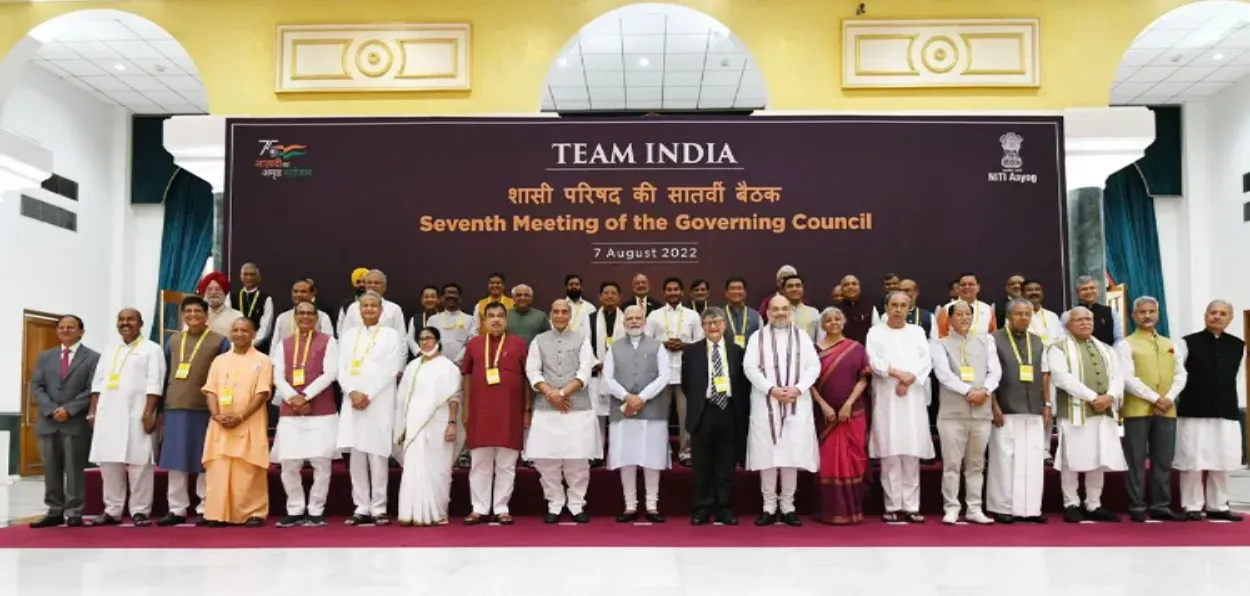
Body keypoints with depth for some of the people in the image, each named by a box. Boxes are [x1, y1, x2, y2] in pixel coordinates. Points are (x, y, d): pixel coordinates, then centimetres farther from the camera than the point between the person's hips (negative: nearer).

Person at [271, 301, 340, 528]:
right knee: (289, 464, 3)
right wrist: (293, 398, -11)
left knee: (321, 462, -2)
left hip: (322, 412, -3)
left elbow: (330, 373, -6)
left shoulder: (328, 341, 4)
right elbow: (278, 377, 5)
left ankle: (315, 511, 9)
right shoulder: (283, 344, 14)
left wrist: (305, 396, -13)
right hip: (289, 412, 3)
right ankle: (295, 511, 15)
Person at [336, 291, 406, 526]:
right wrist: (352, 393, -9)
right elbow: (342, 368, 8)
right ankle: (361, 508, 8)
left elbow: (390, 371, -4)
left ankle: (378, 508, 1)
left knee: (377, 454, -5)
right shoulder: (348, 335, 15)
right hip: (352, 401, 3)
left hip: (379, 403, -3)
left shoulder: (391, 335, 4)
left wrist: (368, 396, -11)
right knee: (356, 455, 3)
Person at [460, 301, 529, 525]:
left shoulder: (518, 344, 2)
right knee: (479, 463, 6)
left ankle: (501, 509, 11)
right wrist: (465, 409, 7)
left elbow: (527, 378, 4)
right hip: (480, 411, 2)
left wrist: (527, 410, 1)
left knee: (506, 465, 3)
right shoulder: (473, 343, 7)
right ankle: (479, 509, 13)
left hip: (510, 412, -1)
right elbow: (466, 376, 10)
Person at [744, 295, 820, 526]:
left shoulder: (802, 336, 10)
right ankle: (769, 506, 7)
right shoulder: (757, 337, 6)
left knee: (793, 454, 1)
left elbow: (814, 366, 3)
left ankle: (787, 506, 10)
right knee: (767, 454, -1)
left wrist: (798, 388, -12)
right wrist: (771, 389, -14)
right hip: (765, 403, -1)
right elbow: (750, 368, -3)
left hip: (796, 403, 1)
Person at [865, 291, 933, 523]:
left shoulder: (917, 332, 14)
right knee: (890, 454, -3)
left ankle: (911, 507, 3)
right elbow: (874, 361, -3)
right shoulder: (875, 332, 9)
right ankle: (893, 507, 1)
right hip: (887, 399, -1)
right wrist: (897, 373, -18)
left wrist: (908, 380, -12)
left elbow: (926, 360, 3)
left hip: (913, 398, 2)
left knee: (912, 454, 0)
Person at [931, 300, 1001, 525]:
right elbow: (943, 373, -10)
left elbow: (995, 371, 4)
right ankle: (952, 508, 6)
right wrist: (968, 391, -18)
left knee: (977, 464, 9)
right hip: (953, 412, -3)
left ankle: (975, 509, 16)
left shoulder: (985, 342, 14)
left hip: (982, 412, 3)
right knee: (952, 463, -1)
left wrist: (985, 390, -14)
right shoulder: (941, 344, 4)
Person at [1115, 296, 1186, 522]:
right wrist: (1155, 398, -15)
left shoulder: (1170, 345, 15)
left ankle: (1161, 507, 14)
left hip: (1167, 411, 5)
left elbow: (1181, 375, 11)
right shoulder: (1126, 345, -1)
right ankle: (1137, 508, 3)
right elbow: (1128, 379, -11)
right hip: (1136, 410, -5)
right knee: (1136, 462, -2)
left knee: (1163, 461, 7)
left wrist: (1169, 398, -6)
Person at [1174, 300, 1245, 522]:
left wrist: (1235, 405, 8)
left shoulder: (1238, 345, 8)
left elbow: (1236, 379, 11)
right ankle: (1192, 507, 9)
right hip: (1193, 411, -3)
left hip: (1226, 413, 4)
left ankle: (1218, 507, 20)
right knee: (1192, 462, 0)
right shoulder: (1188, 343, -3)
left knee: (1222, 463, 9)